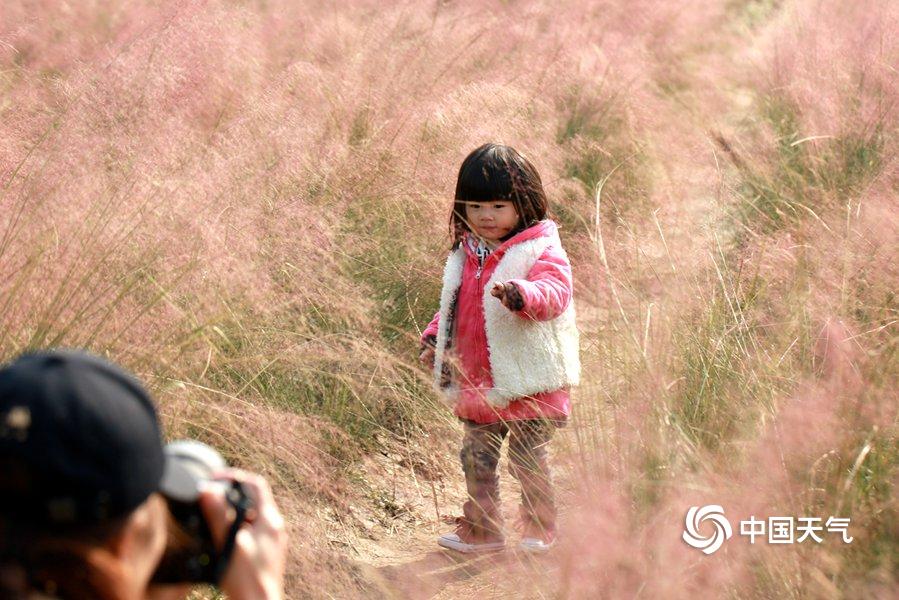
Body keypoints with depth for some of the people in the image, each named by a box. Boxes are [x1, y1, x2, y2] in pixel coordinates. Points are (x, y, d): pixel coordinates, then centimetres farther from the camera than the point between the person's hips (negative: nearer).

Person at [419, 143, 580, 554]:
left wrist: (522, 294, -46)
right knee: (476, 458, 13)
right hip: (475, 381, 7)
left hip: (527, 380, -7)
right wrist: (434, 338, 13)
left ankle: (539, 531, 16)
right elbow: (453, 305, 25)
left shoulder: (541, 251, -10)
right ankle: (480, 530, 26)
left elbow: (554, 293, -27)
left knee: (528, 459, 1)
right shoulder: (465, 256, 12)